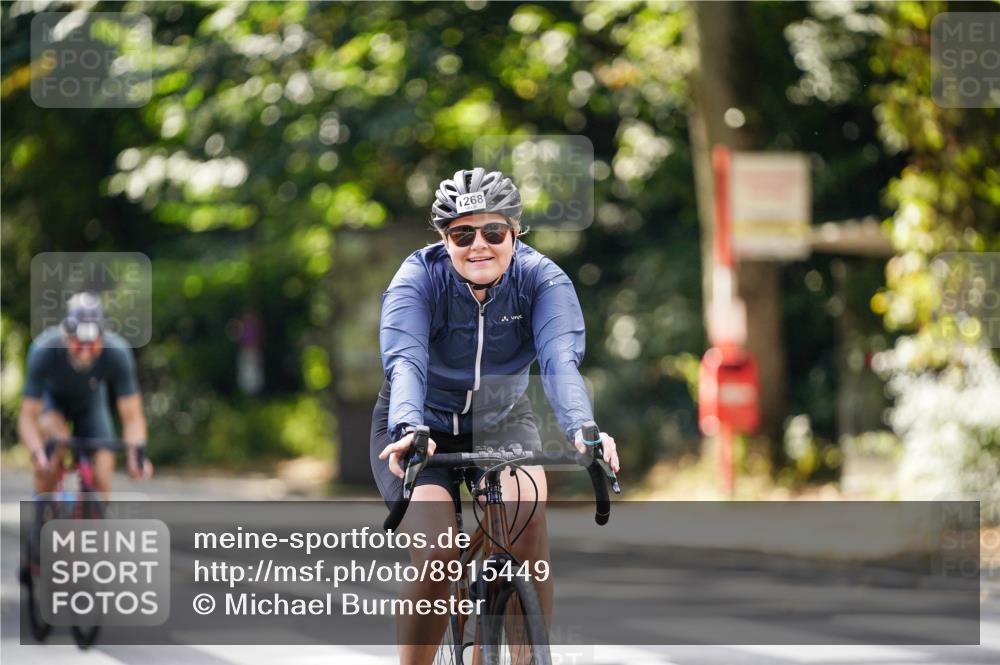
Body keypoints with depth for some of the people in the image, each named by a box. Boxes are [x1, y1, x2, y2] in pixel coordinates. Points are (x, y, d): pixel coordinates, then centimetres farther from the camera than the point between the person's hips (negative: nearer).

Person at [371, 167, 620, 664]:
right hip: (423, 427, -1)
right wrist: (409, 430, -58)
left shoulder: (542, 280, -20)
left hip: (502, 423, 1)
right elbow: (404, 361, -38)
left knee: (527, 511, -29)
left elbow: (561, 359, -34)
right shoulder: (418, 280, -23)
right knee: (438, 552, -24)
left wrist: (582, 429, -53)